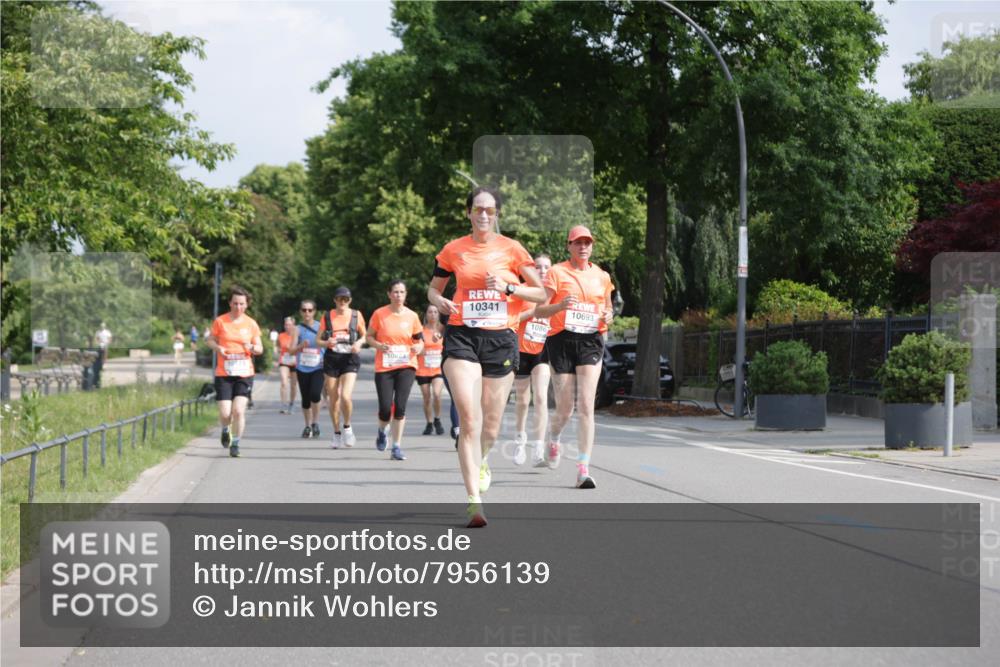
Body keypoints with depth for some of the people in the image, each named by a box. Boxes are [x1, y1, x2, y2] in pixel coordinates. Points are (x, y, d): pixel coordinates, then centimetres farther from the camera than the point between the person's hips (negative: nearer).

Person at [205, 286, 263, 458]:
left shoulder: (251, 324, 4)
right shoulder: (220, 321, 1)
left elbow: (260, 349, 10)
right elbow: (210, 340, 12)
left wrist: (252, 347, -14)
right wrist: (218, 348, -9)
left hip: (244, 374, 0)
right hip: (223, 374, 0)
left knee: (239, 410, -12)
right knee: (225, 413, -6)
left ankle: (235, 445, 5)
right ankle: (226, 430, 30)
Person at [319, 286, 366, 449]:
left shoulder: (356, 315, 4)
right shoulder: (328, 317, 5)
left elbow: (364, 336, 14)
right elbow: (318, 339, 9)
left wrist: (358, 343, -8)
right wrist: (327, 342, -13)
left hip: (350, 358, -2)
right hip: (331, 358, 2)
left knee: (346, 396, -18)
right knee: (333, 399, 6)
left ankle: (347, 427, 7)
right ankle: (337, 434, 21)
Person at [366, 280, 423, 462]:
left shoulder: (412, 316, 3)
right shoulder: (379, 314, -2)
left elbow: (419, 340, 12)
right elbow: (369, 336, 6)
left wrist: (418, 347, -11)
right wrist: (379, 345, -15)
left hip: (406, 366, 1)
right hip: (384, 367, -1)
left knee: (400, 406, -11)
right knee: (385, 408, -6)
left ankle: (397, 447, -3)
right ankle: (382, 431, 30)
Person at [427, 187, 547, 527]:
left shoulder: (511, 249, 4)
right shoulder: (453, 250, 6)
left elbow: (541, 293, 6)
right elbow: (433, 288, 18)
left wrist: (508, 287, -10)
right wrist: (439, 301, -5)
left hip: (501, 339, 1)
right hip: (462, 336, -1)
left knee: (491, 426, 8)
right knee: (469, 419, -16)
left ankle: (481, 461, 45)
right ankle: (475, 501, -18)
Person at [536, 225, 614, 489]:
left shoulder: (602, 276, 12)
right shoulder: (557, 272, 1)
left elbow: (608, 308, 26)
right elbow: (539, 311, -2)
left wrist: (608, 316, 2)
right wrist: (561, 305, -21)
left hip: (591, 341, 2)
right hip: (562, 340, -2)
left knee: (586, 405, -11)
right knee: (565, 407, 3)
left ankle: (583, 468, -13)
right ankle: (554, 440, 39)